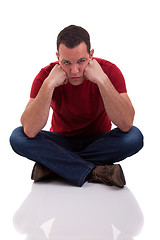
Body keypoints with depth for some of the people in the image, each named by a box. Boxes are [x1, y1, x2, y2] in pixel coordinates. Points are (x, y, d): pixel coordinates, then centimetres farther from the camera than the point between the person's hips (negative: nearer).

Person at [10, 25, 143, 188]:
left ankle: (52, 165, -24)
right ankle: (96, 173, -30)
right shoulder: (46, 75, -18)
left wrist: (102, 80, -37)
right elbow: (30, 130, -30)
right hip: (61, 141, 0)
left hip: (98, 142, 0)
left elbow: (126, 124, -31)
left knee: (134, 137, -31)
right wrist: (49, 84, -36)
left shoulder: (108, 71, -19)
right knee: (18, 137, -27)